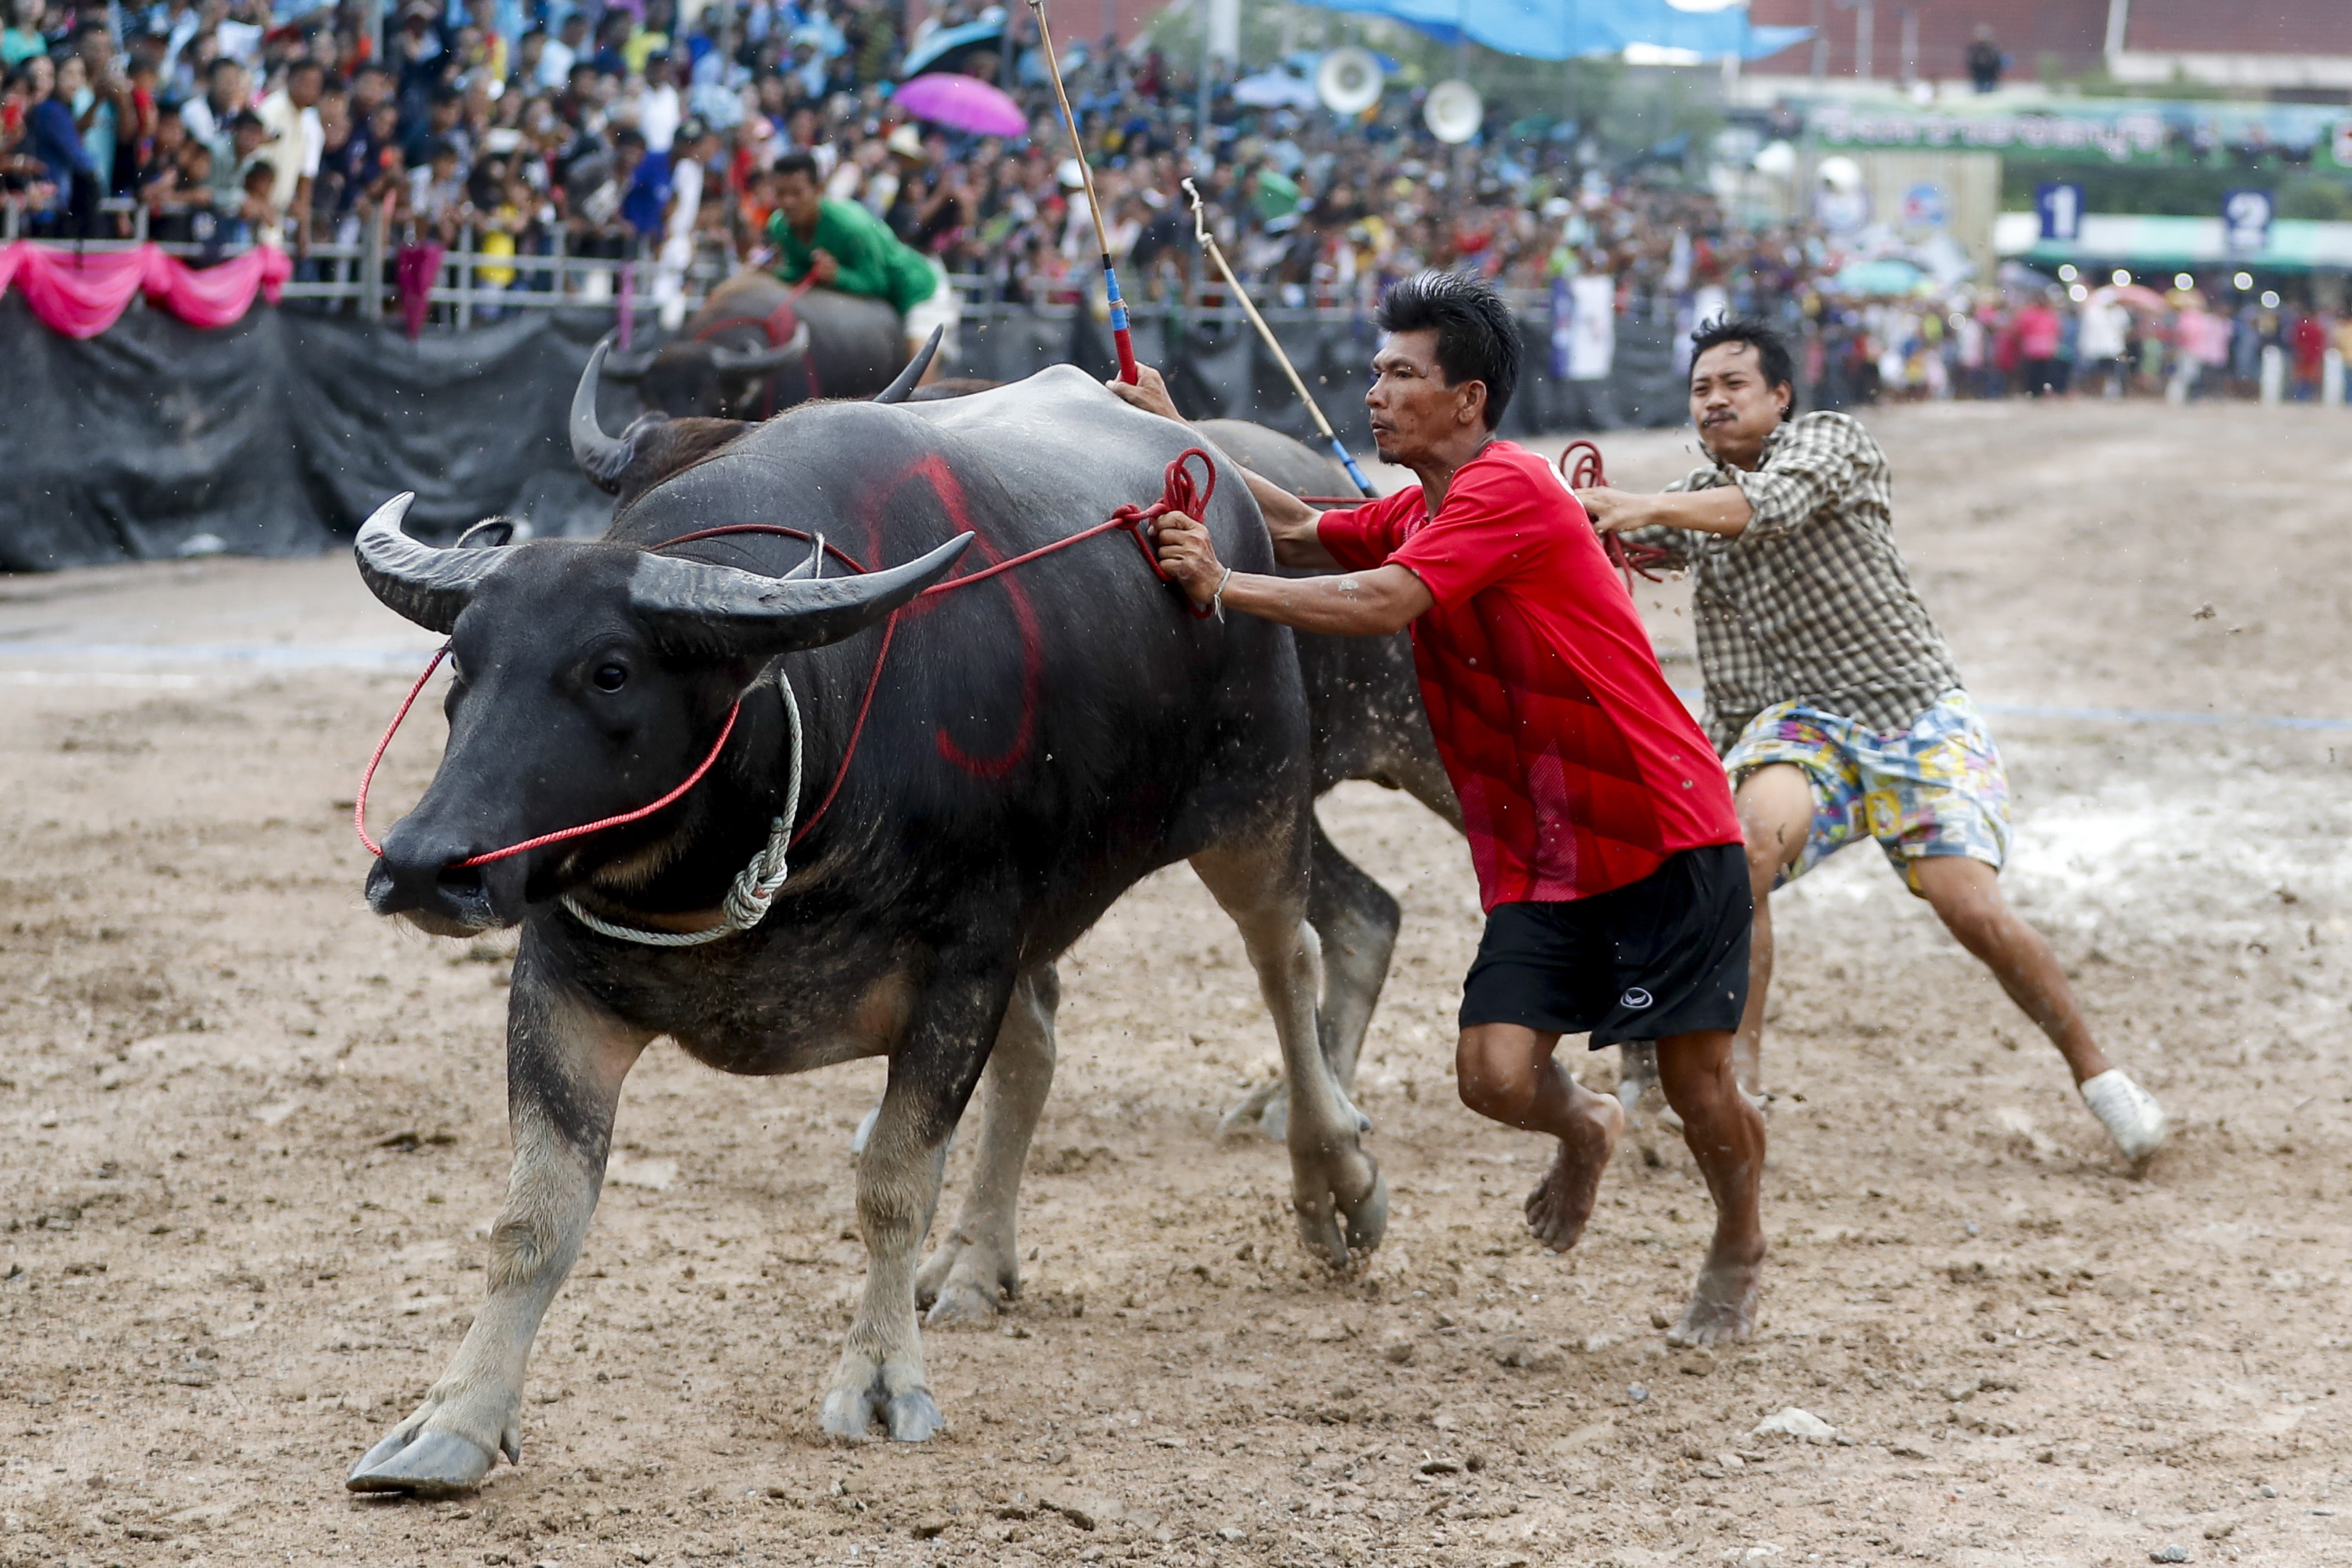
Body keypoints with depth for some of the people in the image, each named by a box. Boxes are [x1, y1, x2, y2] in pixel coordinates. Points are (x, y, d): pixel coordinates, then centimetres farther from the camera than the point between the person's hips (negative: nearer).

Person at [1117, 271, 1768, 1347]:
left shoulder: (1507, 490, -18)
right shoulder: (1418, 513, 11)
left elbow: (1379, 603, -27)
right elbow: (1305, 535, 21)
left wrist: (1224, 586, -27)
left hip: (1667, 838, -7)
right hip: (1538, 858, 7)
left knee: (1695, 1083, 0)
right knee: (1495, 1074, -8)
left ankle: (1741, 1251, 28)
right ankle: (1582, 1129, 27)